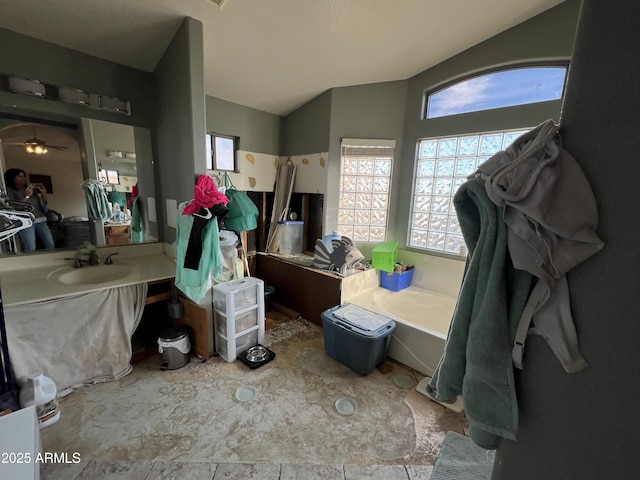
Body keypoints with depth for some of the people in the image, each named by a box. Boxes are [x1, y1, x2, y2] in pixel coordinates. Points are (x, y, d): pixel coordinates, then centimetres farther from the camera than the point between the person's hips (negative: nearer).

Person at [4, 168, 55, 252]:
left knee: (51, 244, -5)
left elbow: (44, 204, 21)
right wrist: (26, 196, -14)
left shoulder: (33, 189, 19)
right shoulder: (10, 191, 8)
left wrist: (44, 193, 5)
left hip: (40, 220, 4)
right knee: (31, 248, -17)